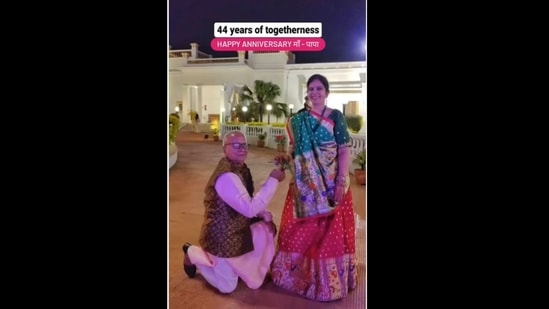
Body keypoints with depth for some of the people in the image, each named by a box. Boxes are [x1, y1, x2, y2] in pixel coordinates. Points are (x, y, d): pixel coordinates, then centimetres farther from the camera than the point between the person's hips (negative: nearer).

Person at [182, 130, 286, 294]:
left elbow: (248, 201, 11)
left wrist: (265, 216, -4)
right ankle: (193, 253, 19)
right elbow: (250, 209, -33)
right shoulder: (226, 176, -31)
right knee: (228, 286, 4)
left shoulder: (241, 168, 0)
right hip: (222, 236, -9)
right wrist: (273, 180, -31)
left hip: (237, 230, 9)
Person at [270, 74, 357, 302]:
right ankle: (299, 272, 30)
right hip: (305, 183, 3)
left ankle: (330, 277, 23)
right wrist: (285, 158, -8)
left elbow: (344, 151, -7)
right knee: (300, 229, 10)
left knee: (330, 230, 5)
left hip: (330, 182, -3)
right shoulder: (299, 120, 7)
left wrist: (341, 181, -16)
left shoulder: (336, 117, -3)